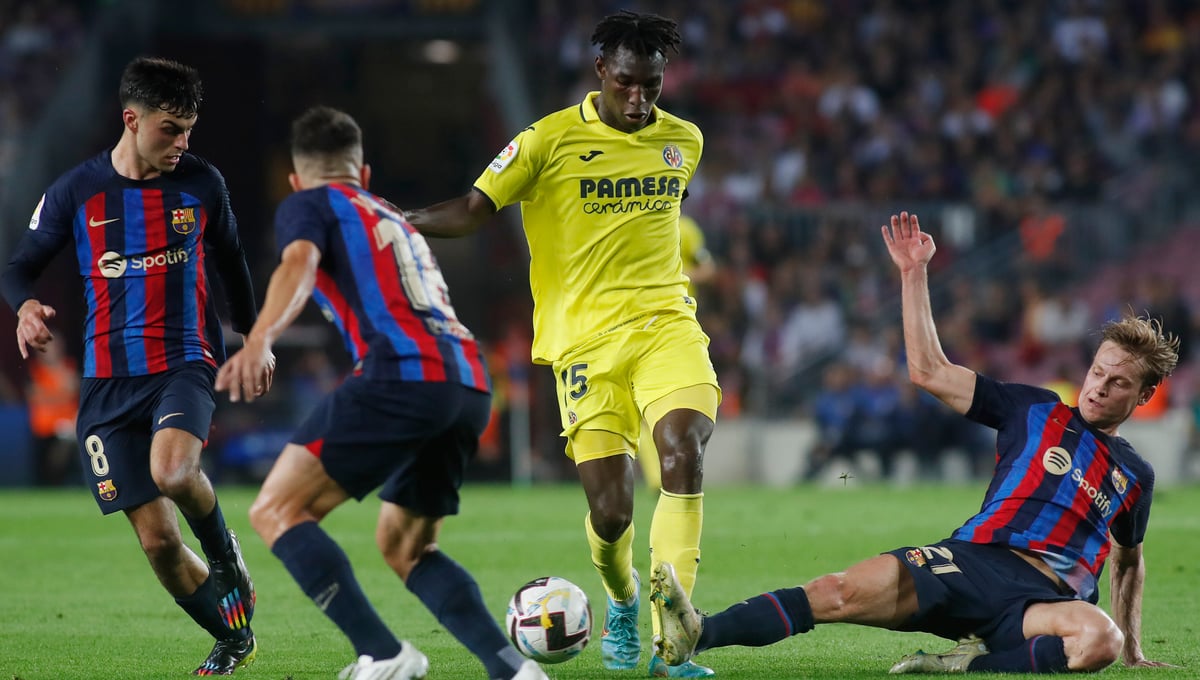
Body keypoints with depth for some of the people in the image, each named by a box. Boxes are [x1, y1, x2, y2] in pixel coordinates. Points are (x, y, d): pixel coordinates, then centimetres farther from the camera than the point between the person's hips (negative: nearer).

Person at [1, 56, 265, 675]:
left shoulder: (201, 184, 2)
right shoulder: (76, 192, -1)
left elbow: (230, 262, 19)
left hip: (185, 362, -1)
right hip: (108, 380, 1)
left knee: (172, 470, -34)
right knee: (158, 541, -3)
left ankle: (225, 554, -1)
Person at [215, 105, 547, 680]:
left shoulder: (308, 205, 12)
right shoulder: (394, 219, 34)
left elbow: (299, 265, -10)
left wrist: (260, 341, -27)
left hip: (404, 373, -7)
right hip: (471, 386, 8)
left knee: (276, 512, -2)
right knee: (404, 547, 22)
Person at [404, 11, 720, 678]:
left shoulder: (683, 141, 11)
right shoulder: (549, 141, -3)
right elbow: (474, 208, -6)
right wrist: (396, 221, -21)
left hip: (665, 323, 2)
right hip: (586, 340, -2)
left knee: (684, 453, -24)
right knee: (610, 508, -7)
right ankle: (622, 603, 30)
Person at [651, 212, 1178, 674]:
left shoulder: (1135, 475, 22)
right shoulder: (1035, 412, 19)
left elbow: (1128, 562, 36)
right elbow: (929, 372, 13)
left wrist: (1133, 653, 33)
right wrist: (914, 273, 9)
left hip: (1048, 598, 0)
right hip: (970, 560, 0)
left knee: (1099, 639, -38)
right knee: (841, 592, -26)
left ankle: (972, 664, -32)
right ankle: (698, 634, -39)